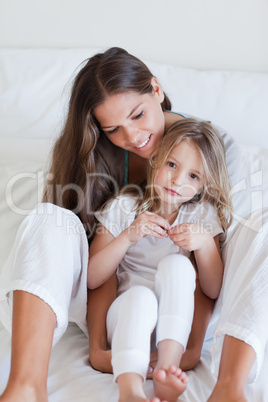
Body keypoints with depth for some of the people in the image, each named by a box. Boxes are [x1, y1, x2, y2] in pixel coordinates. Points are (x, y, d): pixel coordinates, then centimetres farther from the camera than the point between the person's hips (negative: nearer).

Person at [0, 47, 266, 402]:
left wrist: (195, 342, -24)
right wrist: (97, 346, -25)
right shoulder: (98, 154, -8)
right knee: (49, 218, -26)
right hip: (118, 299, 1)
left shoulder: (215, 147, -10)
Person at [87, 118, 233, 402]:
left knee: (176, 263, -28)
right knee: (140, 295, -35)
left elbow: (213, 290, 1)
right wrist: (128, 236, -17)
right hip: (127, 315, -1)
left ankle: (168, 367, -39)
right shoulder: (123, 208, 4)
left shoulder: (203, 216, 7)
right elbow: (92, 279, -4)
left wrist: (205, 242, -16)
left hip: (176, 320, 1)